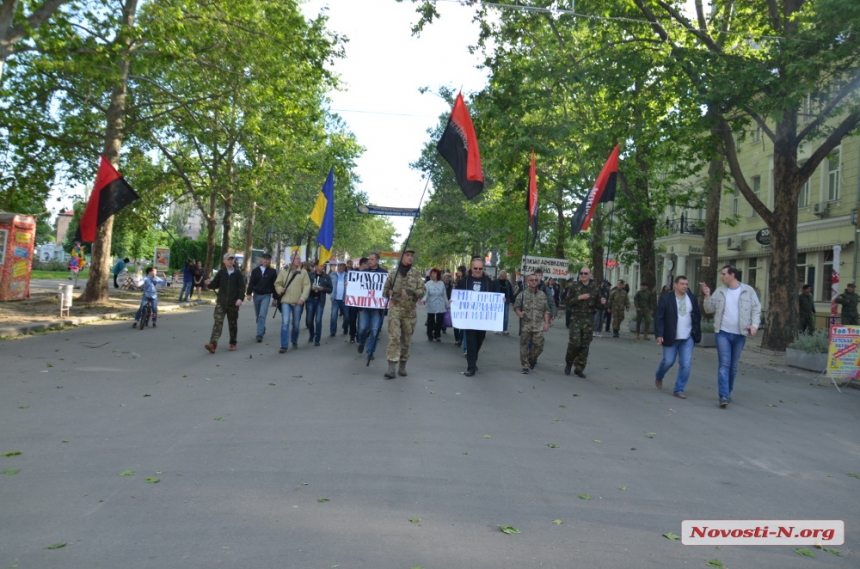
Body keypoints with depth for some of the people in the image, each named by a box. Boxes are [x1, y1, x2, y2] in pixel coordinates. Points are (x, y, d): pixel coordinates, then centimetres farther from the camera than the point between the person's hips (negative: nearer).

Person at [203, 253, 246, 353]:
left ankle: (233, 343, 25)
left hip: (233, 303, 0)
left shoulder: (238, 273, 1)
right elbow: (215, 285, 6)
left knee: (233, 324, 10)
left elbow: (242, 287, -4)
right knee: (218, 322, -11)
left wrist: (240, 298, -17)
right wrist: (209, 284, -16)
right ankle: (213, 344, -19)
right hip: (221, 302, 0)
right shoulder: (221, 272, 5)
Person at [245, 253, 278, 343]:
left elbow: (274, 284, 1)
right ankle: (262, 330, 34)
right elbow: (251, 283, 2)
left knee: (262, 315, -14)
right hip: (256, 295, 3)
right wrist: (249, 293, -10)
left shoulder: (272, 272, 0)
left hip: (266, 296, -3)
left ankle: (259, 335, -16)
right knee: (258, 315, 14)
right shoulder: (255, 270, 5)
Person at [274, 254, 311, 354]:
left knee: (296, 324, 10)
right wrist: (280, 289, -11)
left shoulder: (303, 272, 3)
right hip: (285, 301, -1)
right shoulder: (284, 271, 5)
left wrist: (302, 298, -12)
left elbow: (307, 286, -2)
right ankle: (284, 346, -7)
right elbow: (277, 283, 11)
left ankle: (294, 341, 32)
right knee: (285, 323, -9)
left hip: (298, 302, 1)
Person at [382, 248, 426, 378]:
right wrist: (389, 292, -8)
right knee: (394, 337, -11)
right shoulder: (393, 272, 4)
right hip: (395, 309, -1)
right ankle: (391, 367, -14)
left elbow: (422, 290, -1)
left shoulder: (416, 273, 3)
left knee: (406, 339, 9)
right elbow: (385, 289, 14)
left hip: (409, 311, 1)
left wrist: (412, 292, -18)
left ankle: (402, 366, 22)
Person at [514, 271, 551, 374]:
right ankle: (525, 366, 11)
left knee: (539, 345, -1)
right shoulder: (522, 294, 2)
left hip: (539, 326, 2)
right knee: (524, 345, 1)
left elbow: (546, 310, 11)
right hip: (525, 325, -2)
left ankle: (532, 359, 27)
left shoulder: (542, 295, 10)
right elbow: (516, 307, 3)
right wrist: (519, 313, -18)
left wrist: (546, 323, 3)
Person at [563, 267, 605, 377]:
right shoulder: (575, 286, 1)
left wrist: (602, 302, -12)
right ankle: (569, 363, 14)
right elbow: (568, 302, -3)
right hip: (576, 318, -2)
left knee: (585, 345, 4)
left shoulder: (595, 287, 5)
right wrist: (579, 297, -15)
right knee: (574, 342, -12)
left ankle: (579, 368, 16)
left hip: (589, 319, 2)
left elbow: (597, 305, 9)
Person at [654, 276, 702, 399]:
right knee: (668, 362, 5)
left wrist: (697, 332, 5)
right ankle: (658, 377, 36)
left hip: (688, 338, 3)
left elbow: (697, 316, 10)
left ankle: (679, 390, 8)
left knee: (686, 364, -2)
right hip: (671, 337, -3)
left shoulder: (692, 299, 5)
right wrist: (659, 334, -14)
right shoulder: (666, 299, -5)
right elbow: (659, 318, -8)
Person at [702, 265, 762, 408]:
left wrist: (754, 324, -13)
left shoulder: (748, 290, 0)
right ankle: (724, 396, -12)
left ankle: (728, 393, 27)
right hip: (723, 333, 0)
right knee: (724, 364, -9)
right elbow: (709, 310, 6)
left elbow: (756, 309, 1)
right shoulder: (719, 291, 4)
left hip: (739, 334, 0)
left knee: (733, 366, 12)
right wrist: (707, 296, -9)